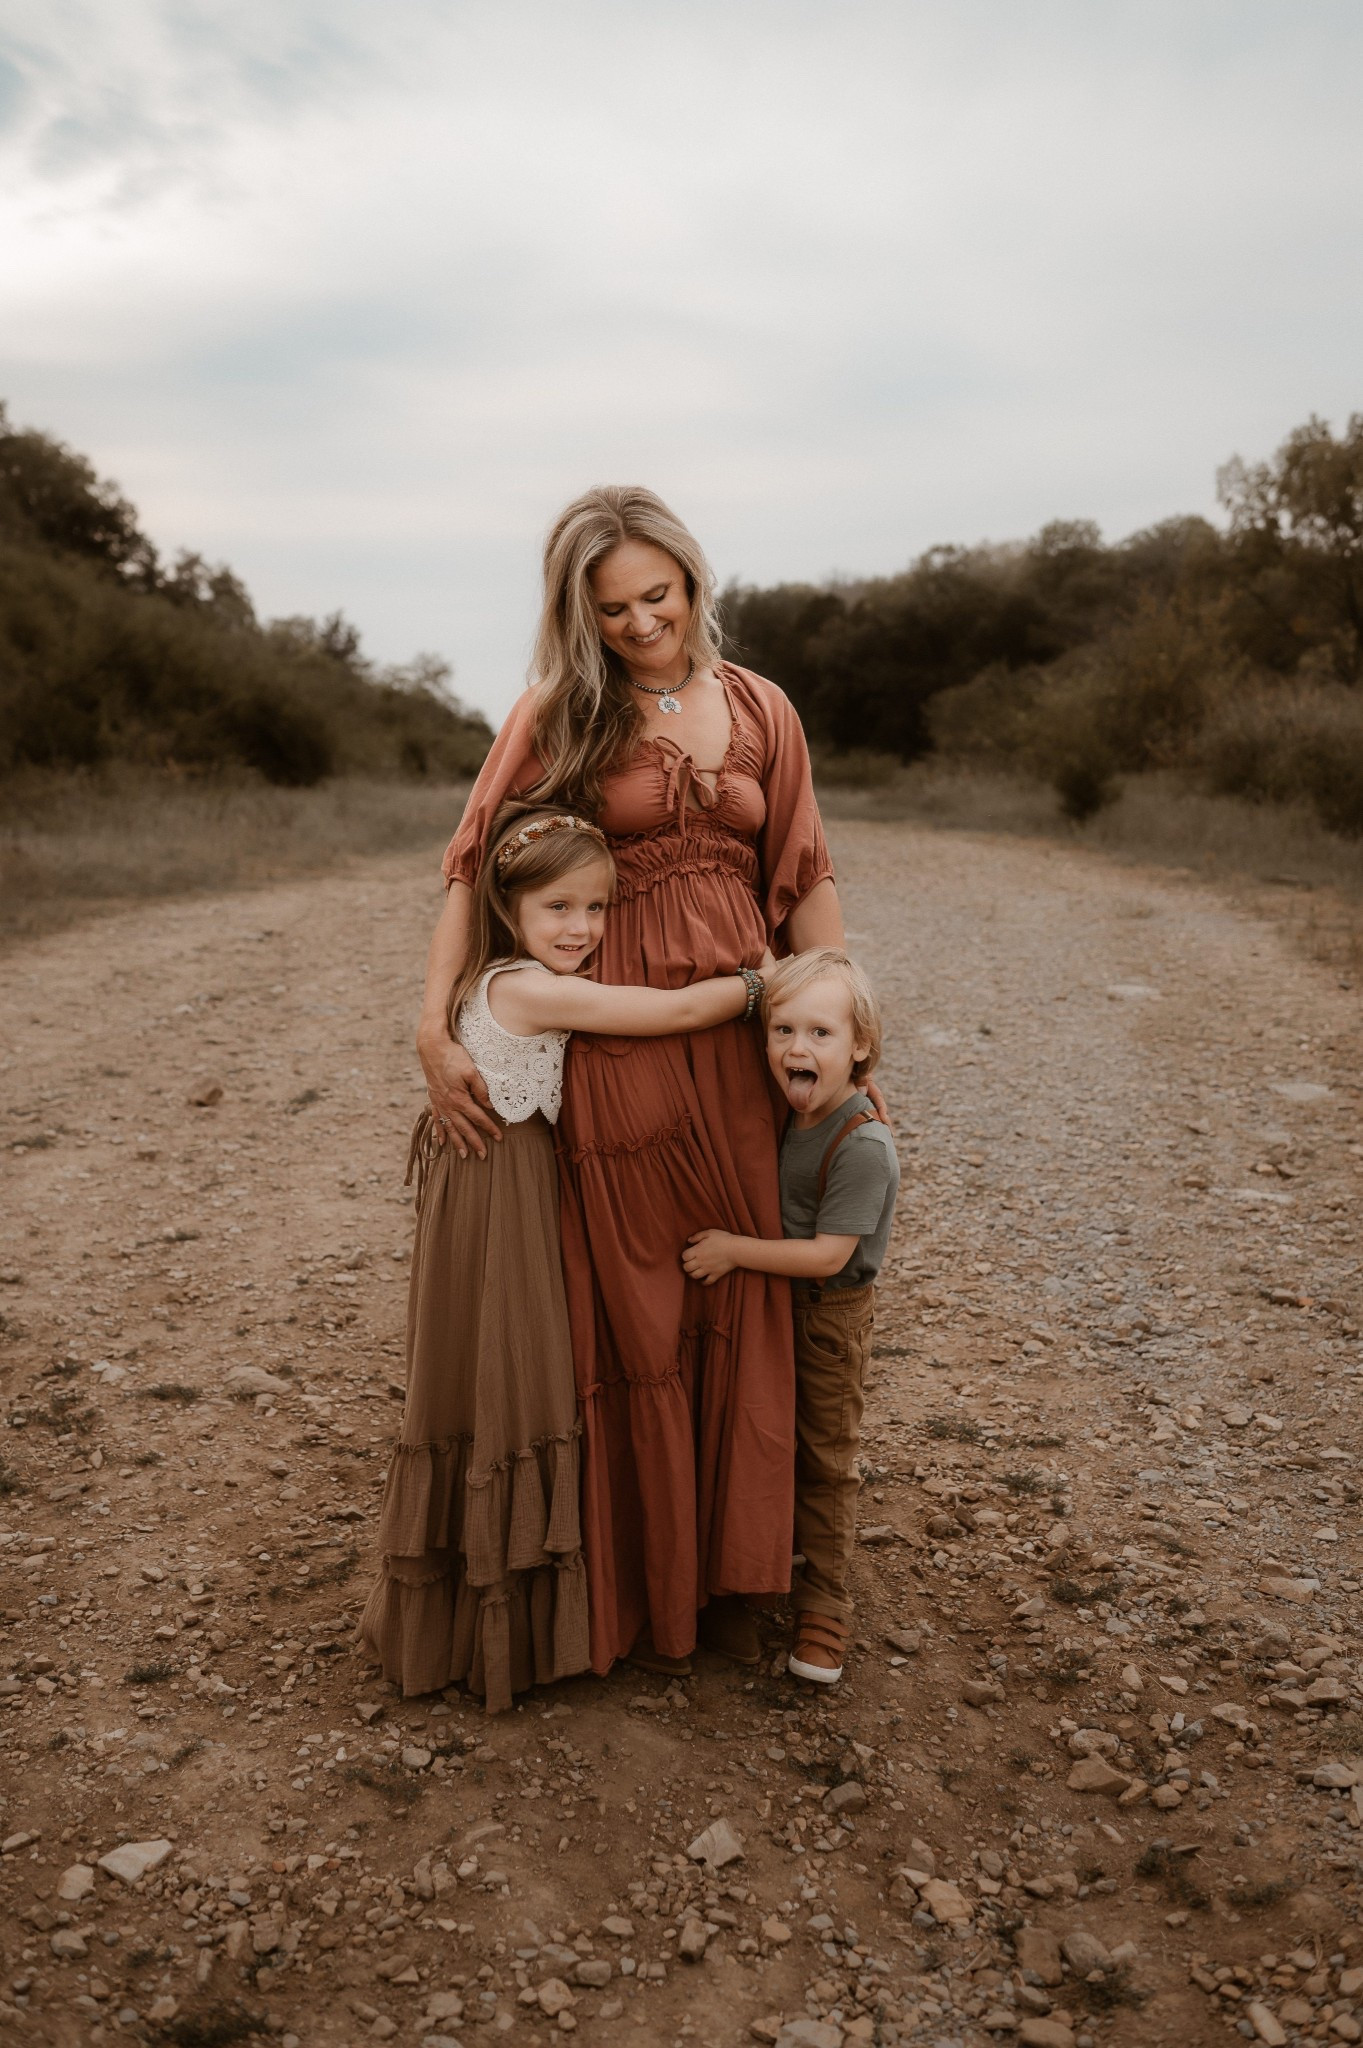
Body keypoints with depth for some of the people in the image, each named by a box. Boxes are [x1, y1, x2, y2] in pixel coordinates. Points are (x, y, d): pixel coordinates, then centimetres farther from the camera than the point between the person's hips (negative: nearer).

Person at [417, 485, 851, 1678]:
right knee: (635, 1310, 6)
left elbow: (804, 882, 10)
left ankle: (728, 1572, 28)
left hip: (740, 1037, 3)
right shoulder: (558, 717, 1)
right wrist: (437, 1028, -13)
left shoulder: (760, 711, 9)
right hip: (616, 1037, -2)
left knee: (740, 1301, 9)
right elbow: (475, 874, -3)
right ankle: (646, 1588, 24)